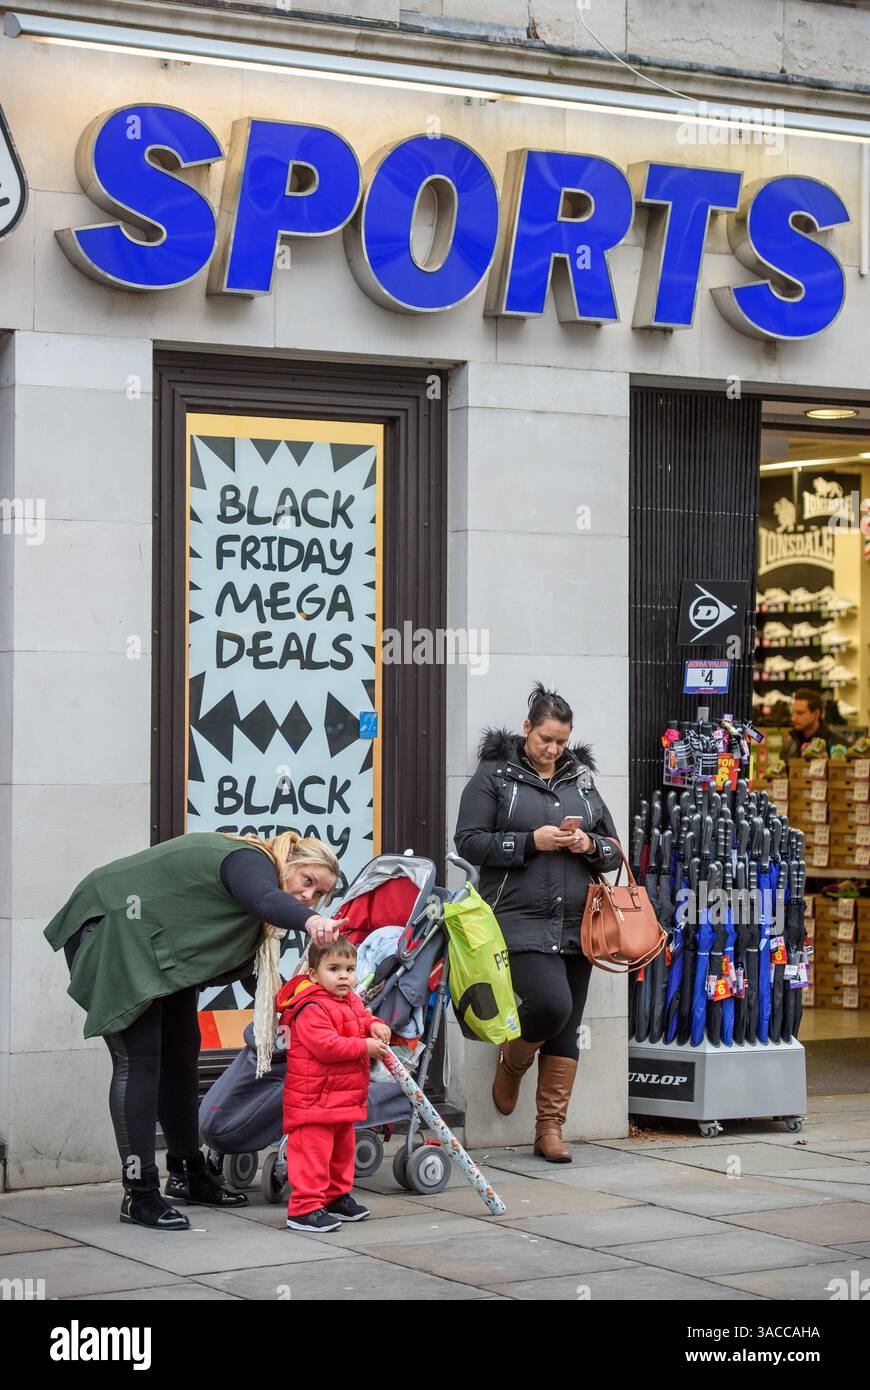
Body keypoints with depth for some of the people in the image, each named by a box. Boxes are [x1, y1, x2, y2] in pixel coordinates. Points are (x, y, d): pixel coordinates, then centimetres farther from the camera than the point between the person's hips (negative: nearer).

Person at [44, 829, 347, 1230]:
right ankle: (139, 1195, -16)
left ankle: (186, 1175, 27)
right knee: (139, 1059, -15)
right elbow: (265, 900, -45)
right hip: (110, 930, -11)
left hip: (160, 947, 11)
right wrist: (308, 921, -64)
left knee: (181, 1054, 13)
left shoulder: (252, 868, 9)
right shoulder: (251, 862, -20)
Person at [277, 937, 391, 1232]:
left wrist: (375, 1026, 0)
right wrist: (365, 1046, -21)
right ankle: (304, 1208, -8)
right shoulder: (312, 1008, -20)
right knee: (313, 1152, -10)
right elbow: (326, 1045, -28)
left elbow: (363, 1017, 25)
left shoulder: (352, 1001, 11)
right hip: (314, 1097, -10)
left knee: (342, 1149, 20)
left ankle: (336, 1197, 33)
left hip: (344, 1095, 10)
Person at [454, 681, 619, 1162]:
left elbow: (613, 848, 19)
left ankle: (550, 1128, 12)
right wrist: (531, 841, -14)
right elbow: (469, 842, -5)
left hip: (575, 924, 5)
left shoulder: (580, 779, 16)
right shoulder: (494, 775, 2)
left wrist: (590, 846, -4)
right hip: (521, 920, -5)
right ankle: (511, 1064, 12)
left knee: (567, 1028, 3)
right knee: (551, 1005, -20)